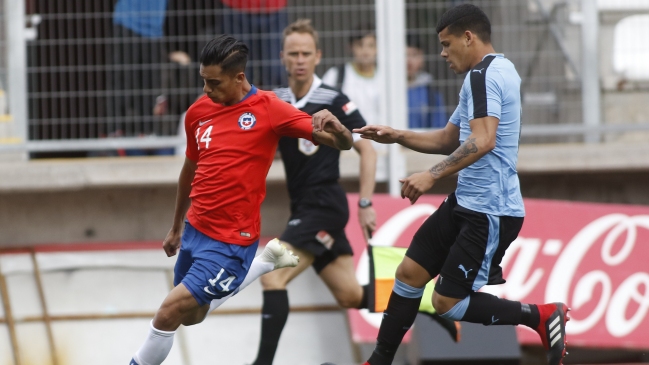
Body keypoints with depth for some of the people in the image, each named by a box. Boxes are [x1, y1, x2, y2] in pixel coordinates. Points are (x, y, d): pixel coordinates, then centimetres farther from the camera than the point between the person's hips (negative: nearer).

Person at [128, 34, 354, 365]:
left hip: (230, 242, -7)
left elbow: (343, 143, -14)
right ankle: (268, 260, 38)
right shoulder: (198, 111, 2)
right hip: (195, 232, 7)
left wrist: (333, 127, -38)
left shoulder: (268, 109, -14)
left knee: (168, 313, -14)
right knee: (192, 316, 26)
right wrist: (176, 228, 28)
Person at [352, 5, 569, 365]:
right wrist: (396, 136, 15)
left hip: (489, 213, -10)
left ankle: (542, 316, 2)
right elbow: (449, 139, 24)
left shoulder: (483, 75, -17)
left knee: (447, 303, -6)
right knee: (410, 271, 10)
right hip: (466, 202, 10)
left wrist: (432, 175, -34)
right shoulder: (495, 72, 16)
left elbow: (482, 141, -31)